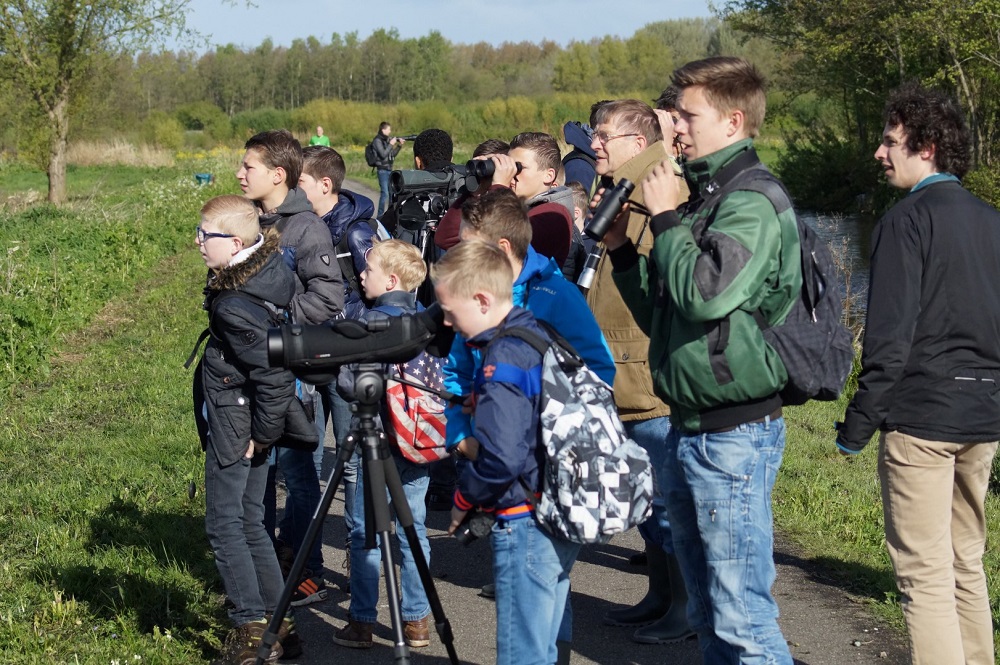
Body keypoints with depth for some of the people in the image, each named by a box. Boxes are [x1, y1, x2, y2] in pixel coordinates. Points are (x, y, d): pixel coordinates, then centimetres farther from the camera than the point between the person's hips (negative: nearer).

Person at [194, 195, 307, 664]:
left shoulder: (236, 307, -27)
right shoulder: (273, 268, 1)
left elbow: (276, 377, -28)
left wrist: (263, 434, -15)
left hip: (236, 425, -10)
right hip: (253, 421, 10)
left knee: (224, 525, 1)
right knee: (248, 523, 16)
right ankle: (278, 625, 21)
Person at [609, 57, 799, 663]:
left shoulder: (753, 204, -13)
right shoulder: (704, 199, 15)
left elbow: (706, 294, -27)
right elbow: (660, 313, 20)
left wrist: (667, 217, -13)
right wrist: (620, 247, 7)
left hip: (735, 436, -10)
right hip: (689, 431, 10)